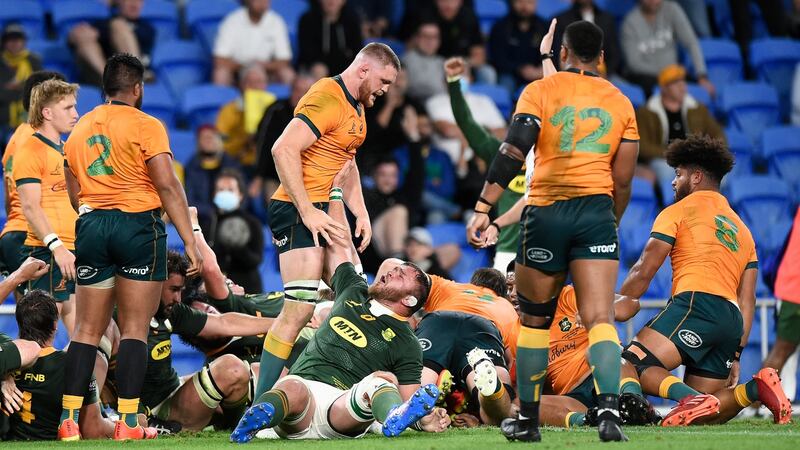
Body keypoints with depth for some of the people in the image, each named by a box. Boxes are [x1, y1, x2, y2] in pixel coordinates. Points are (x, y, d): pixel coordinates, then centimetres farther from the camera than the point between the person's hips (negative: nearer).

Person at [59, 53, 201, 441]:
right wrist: (190, 241, -11)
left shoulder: (79, 130, 14)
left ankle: (69, 420, 2)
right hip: (138, 224, -5)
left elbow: (74, 194, 17)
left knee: (87, 331, 7)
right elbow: (167, 186, -11)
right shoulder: (146, 126, -5)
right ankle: (127, 422, -8)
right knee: (134, 329, -3)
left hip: (91, 225, 5)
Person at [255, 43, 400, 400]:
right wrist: (307, 212, -24)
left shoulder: (356, 107, 18)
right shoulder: (326, 98, -14)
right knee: (300, 308, -17)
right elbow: (284, 149, -23)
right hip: (299, 211, -10)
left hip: (326, 213, 10)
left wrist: (360, 213, 14)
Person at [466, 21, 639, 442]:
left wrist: (483, 208, -10)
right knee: (599, 318, -6)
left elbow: (512, 152, -9)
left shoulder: (540, 91, 3)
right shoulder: (620, 103, 12)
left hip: (546, 212, -1)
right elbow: (622, 180, 13)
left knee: (534, 319, 13)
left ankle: (527, 419, 20)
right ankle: (608, 409, -27)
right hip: (597, 211, 1)